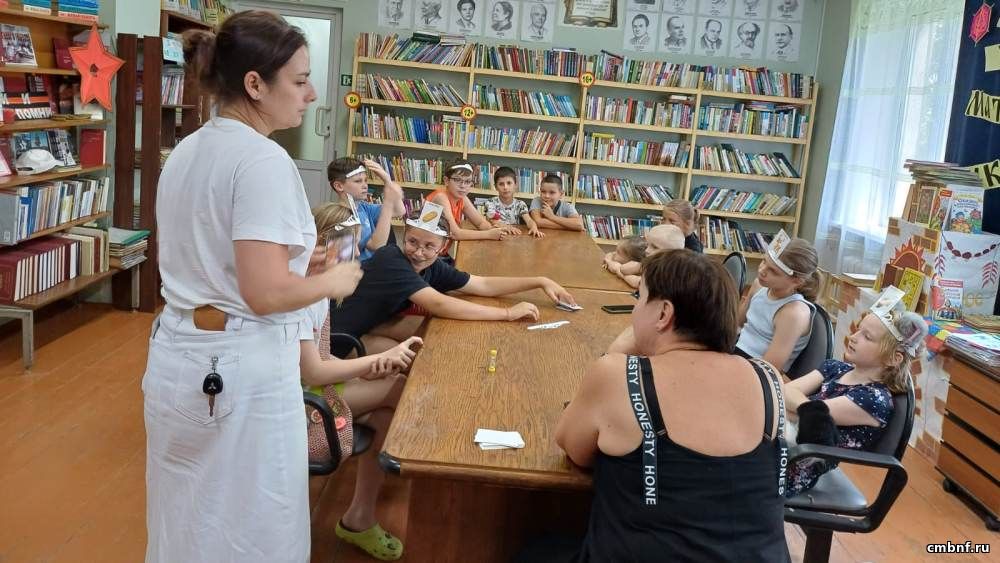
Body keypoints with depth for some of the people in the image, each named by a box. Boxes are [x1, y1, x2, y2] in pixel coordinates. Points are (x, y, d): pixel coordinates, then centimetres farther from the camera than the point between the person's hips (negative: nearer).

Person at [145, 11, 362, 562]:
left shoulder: (185, 152, 9)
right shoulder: (263, 160, -19)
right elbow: (266, 293, -25)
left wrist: (300, 259, 20)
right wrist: (332, 282, -7)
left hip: (176, 354, 9)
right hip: (240, 369, -9)